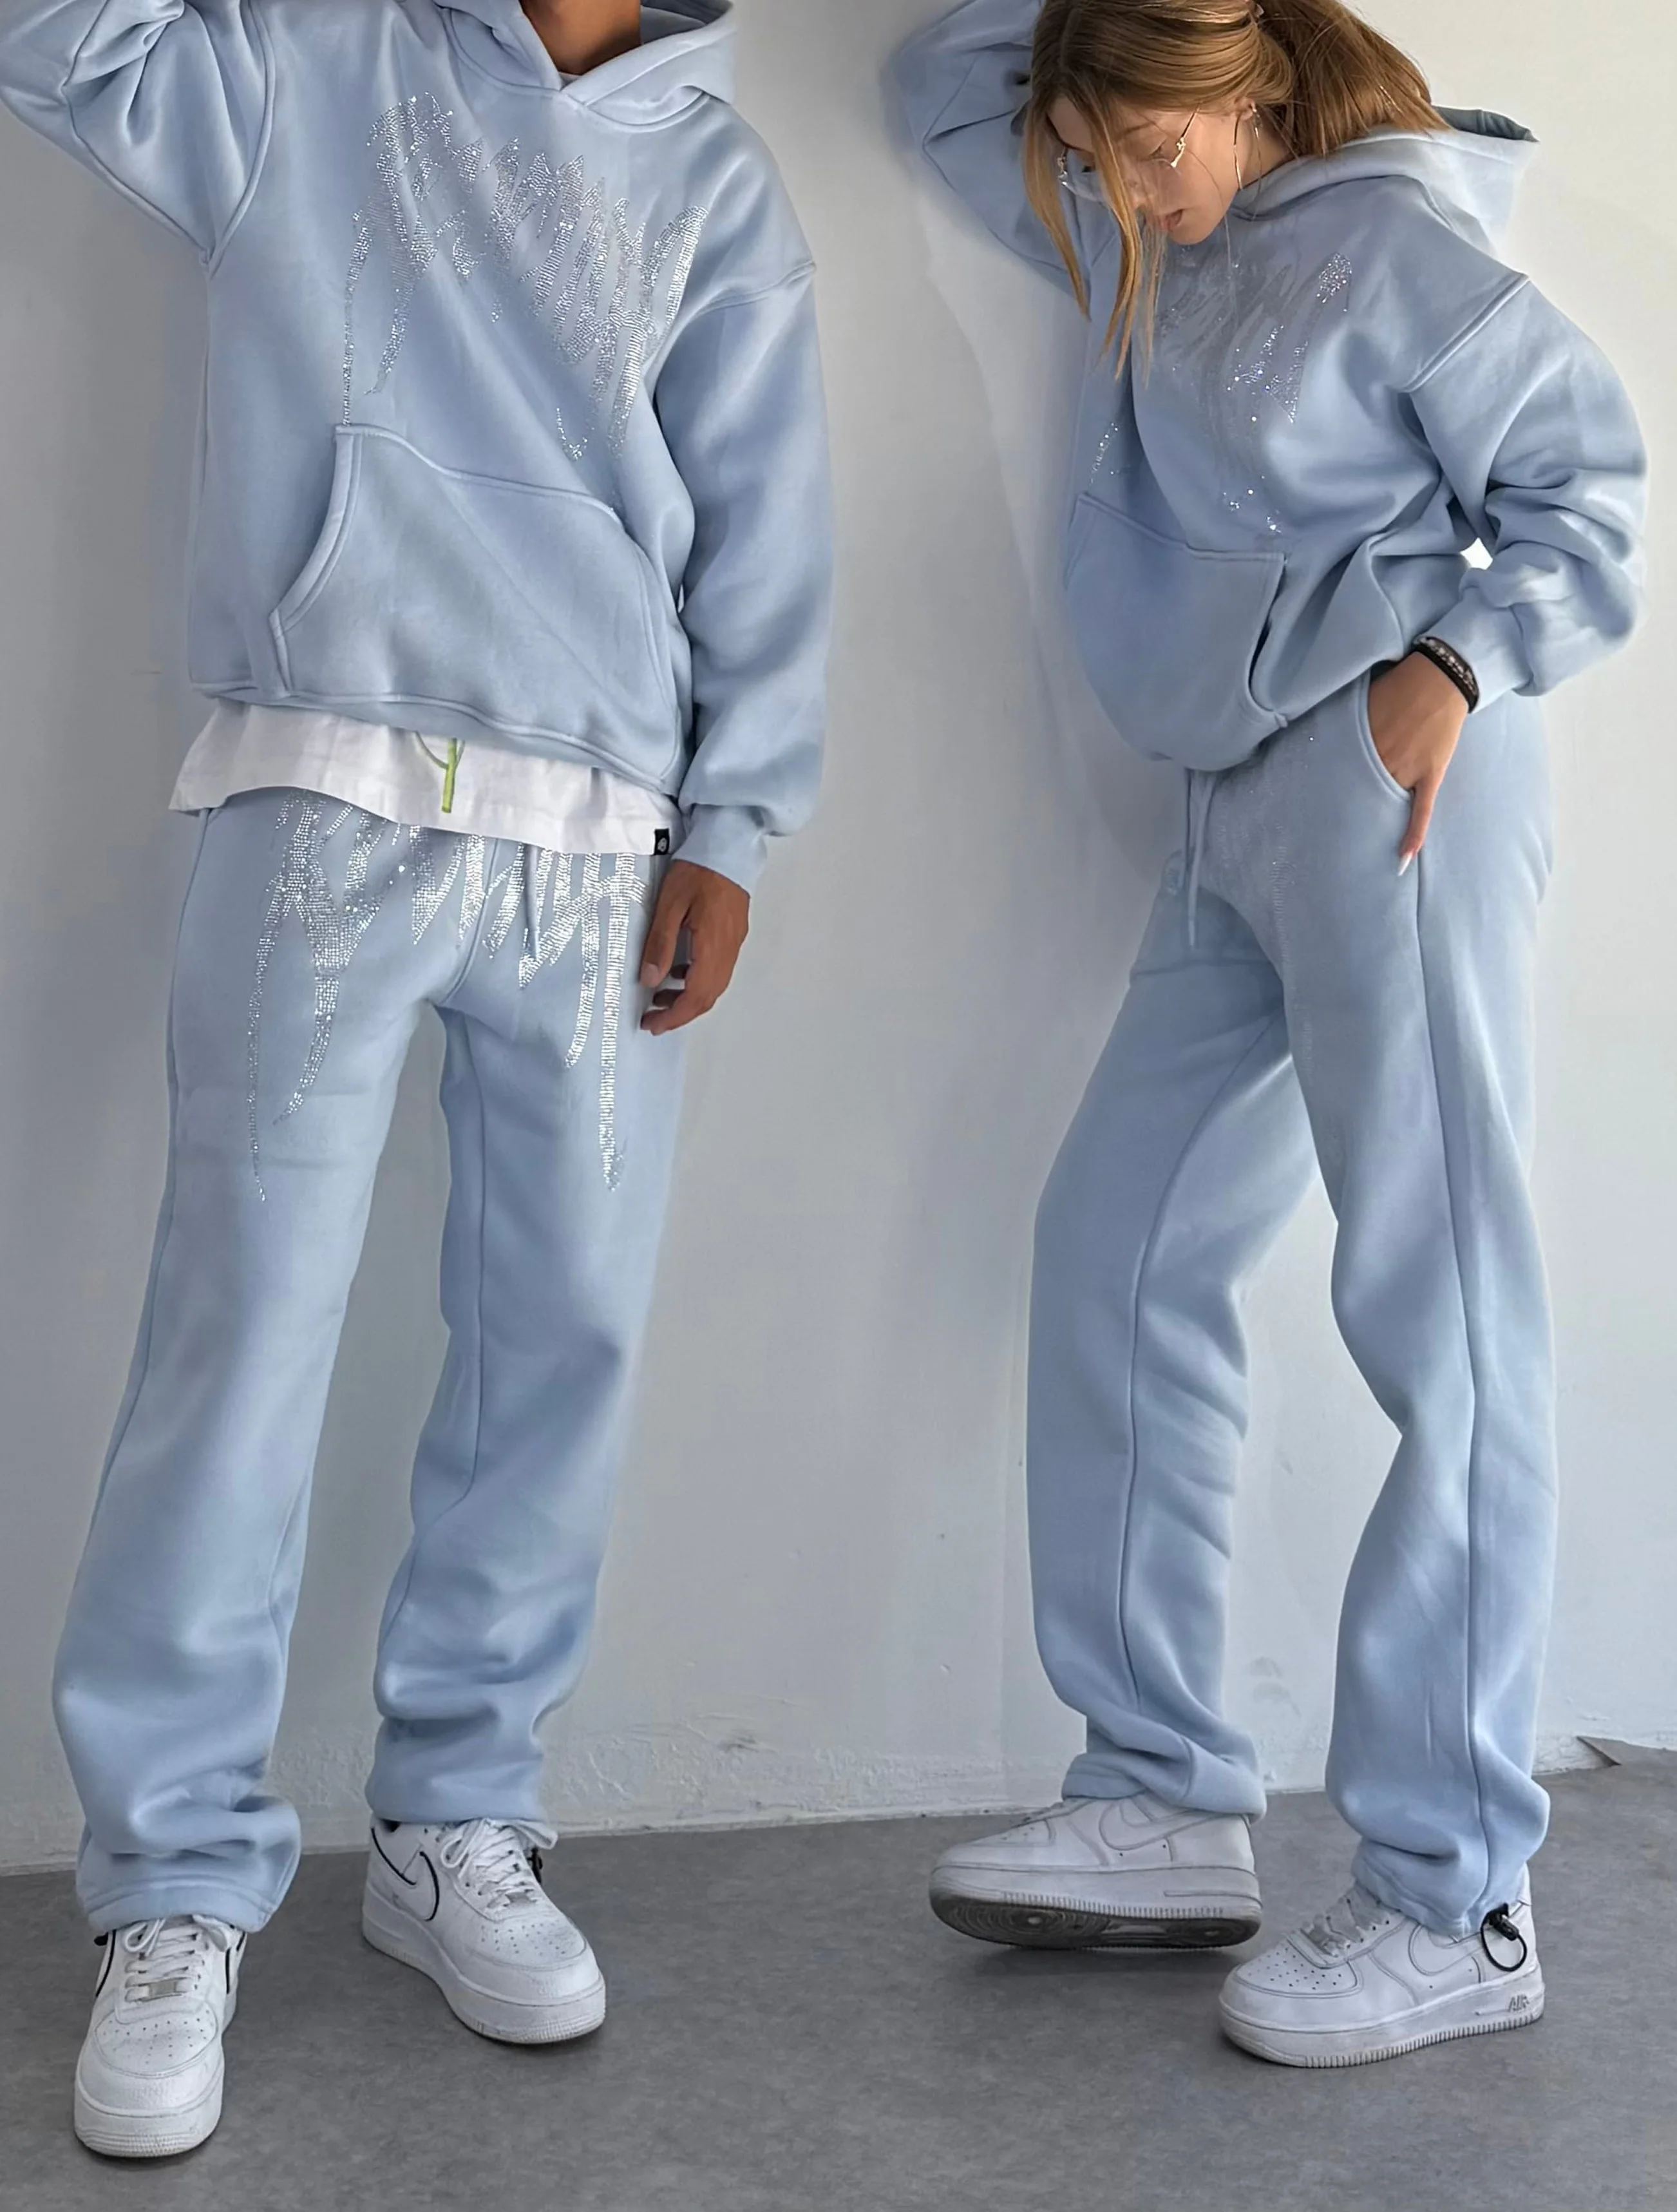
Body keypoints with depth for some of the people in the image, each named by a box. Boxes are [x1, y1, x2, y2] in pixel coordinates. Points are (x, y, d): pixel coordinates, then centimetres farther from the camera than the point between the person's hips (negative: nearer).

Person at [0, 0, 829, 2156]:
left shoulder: (721, 180, 15)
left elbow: (763, 529, 9)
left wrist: (730, 829, 0)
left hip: (604, 846, 3)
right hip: (330, 807, -2)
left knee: (563, 1335, 3)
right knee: (247, 1320, -6)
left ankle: (456, 1826, 20)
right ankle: (178, 1889, 4)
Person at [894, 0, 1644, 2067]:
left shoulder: (1397, 236, -1)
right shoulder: (1143, 251, 21)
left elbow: (1588, 484, -4)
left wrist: (1455, 668, -17)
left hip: (1390, 784, -9)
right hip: (1240, 813, 9)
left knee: (1436, 1310, -9)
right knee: (1118, 1255, 4)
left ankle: (1455, 1901, -3)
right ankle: (1166, 1808, 11)